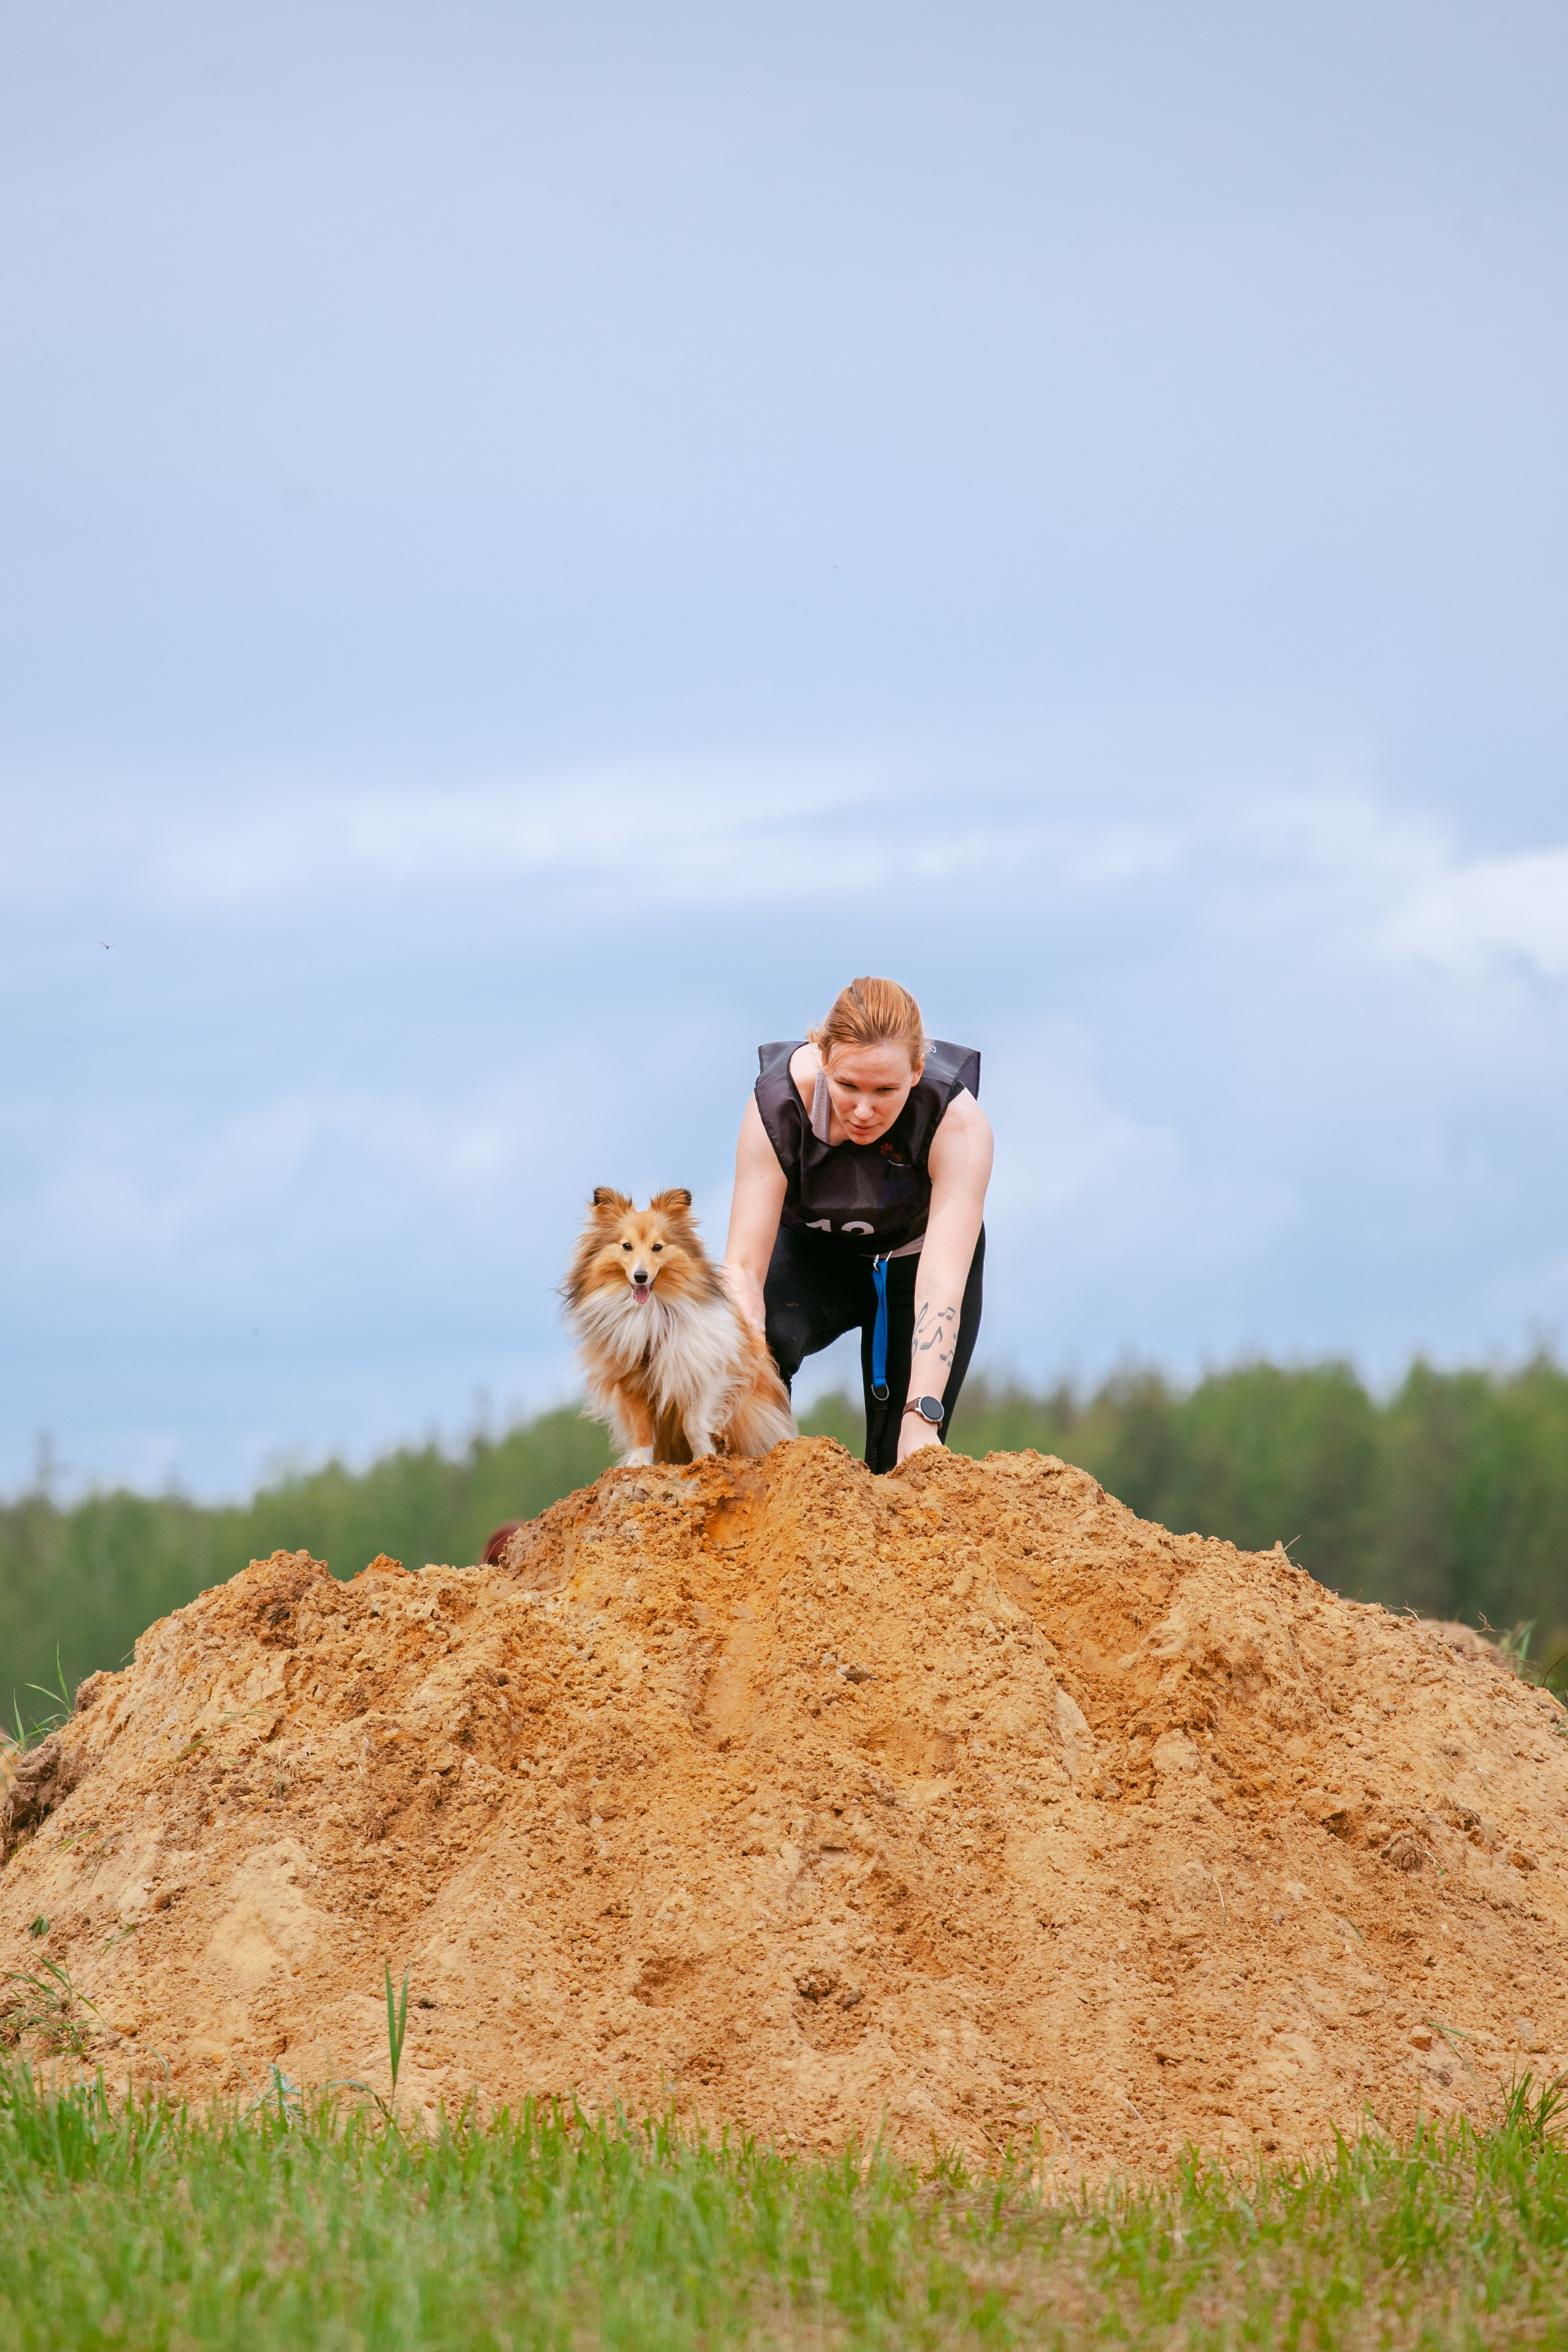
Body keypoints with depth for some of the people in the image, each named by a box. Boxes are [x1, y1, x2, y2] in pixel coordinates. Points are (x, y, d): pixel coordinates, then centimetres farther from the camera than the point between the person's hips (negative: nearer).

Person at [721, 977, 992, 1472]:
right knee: (766, 1333, -32)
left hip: (913, 1257, 0)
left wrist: (921, 1418, -53)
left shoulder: (959, 1124, -34)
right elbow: (743, 1264, -36)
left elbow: (941, 1283, -42)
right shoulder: (776, 1106, -32)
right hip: (813, 1252, 0)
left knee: (903, 1464, -7)